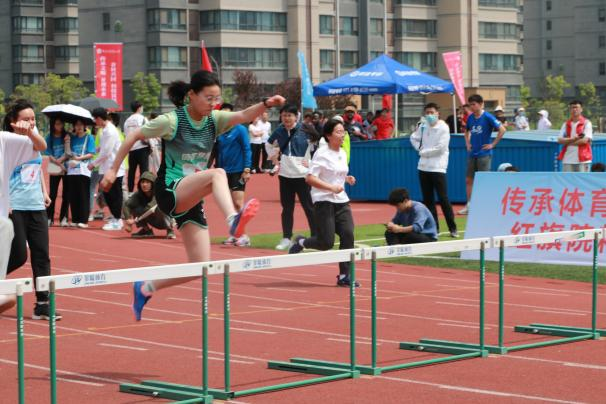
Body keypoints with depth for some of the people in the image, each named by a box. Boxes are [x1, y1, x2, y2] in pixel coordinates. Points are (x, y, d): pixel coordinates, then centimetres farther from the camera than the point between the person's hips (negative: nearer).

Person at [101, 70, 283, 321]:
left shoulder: (214, 120, 4)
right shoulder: (172, 121, -11)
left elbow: (243, 116, -14)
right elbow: (134, 136, -2)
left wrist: (266, 104, -33)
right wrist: (113, 170, -1)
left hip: (192, 200, 7)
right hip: (170, 192, -7)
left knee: (200, 266, 4)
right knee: (217, 174, -33)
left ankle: (146, 288, 23)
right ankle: (233, 220, -60)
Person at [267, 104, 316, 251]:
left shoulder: (304, 130, -10)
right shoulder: (279, 131, 6)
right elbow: (269, 144, 24)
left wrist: (310, 161, -9)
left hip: (302, 174, -5)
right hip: (285, 175, 5)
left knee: (308, 207, -1)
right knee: (287, 208, 9)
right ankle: (286, 239, 15)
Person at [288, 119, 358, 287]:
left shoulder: (343, 153, 12)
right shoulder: (321, 154, -11)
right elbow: (310, 178, -17)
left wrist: (347, 178, 7)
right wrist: (331, 188, -22)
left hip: (342, 201, 7)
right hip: (324, 202, -7)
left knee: (348, 235, -10)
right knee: (326, 243, -9)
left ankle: (344, 276, -3)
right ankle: (300, 242, 22)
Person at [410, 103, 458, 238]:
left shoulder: (443, 128, -8)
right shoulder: (423, 127, 9)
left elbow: (441, 148, -15)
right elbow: (413, 138, 24)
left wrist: (424, 152, -7)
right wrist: (420, 148, 5)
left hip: (437, 167, -6)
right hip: (423, 167, 6)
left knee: (443, 199, -7)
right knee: (427, 200, 7)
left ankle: (452, 228, -3)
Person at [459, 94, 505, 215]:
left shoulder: (487, 117, -11)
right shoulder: (470, 117, 7)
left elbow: (502, 130, -16)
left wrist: (492, 144, -13)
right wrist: (467, 143, 12)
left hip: (484, 154, -6)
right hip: (472, 154, 6)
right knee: (468, 180, 8)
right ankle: (469, 206, 16)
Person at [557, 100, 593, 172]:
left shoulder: (586, 123, 0)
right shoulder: (566, 124, 12)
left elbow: (585, 140, -12)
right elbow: (560, 140, 2)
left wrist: (567, 141, -6)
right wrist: (573, 139, -15)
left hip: (582, 160, -4)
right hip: (567, 160, 4)